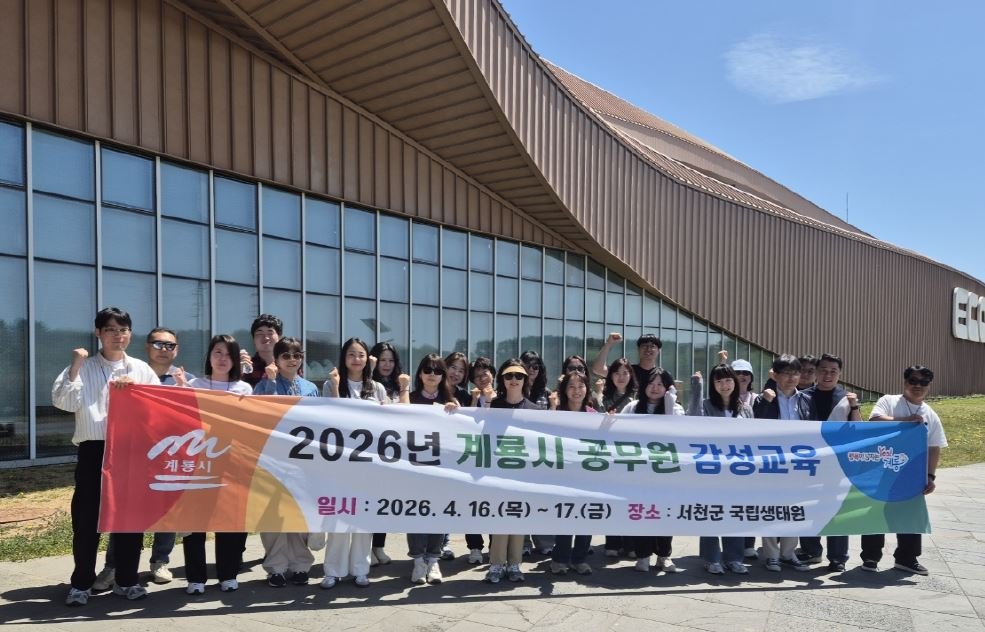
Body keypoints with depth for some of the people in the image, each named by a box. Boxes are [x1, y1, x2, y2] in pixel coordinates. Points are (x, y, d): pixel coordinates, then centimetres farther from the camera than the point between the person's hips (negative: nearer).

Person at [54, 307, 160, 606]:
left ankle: (126, 580, 19)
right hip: (94, 451, -1)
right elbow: (63, 401, -8)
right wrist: (75, 367, -13)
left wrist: (137, 389, -12)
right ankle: (81, 583, 17)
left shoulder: (142, 369, 8)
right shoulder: (83, 368, 4)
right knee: (86, 517, 3)